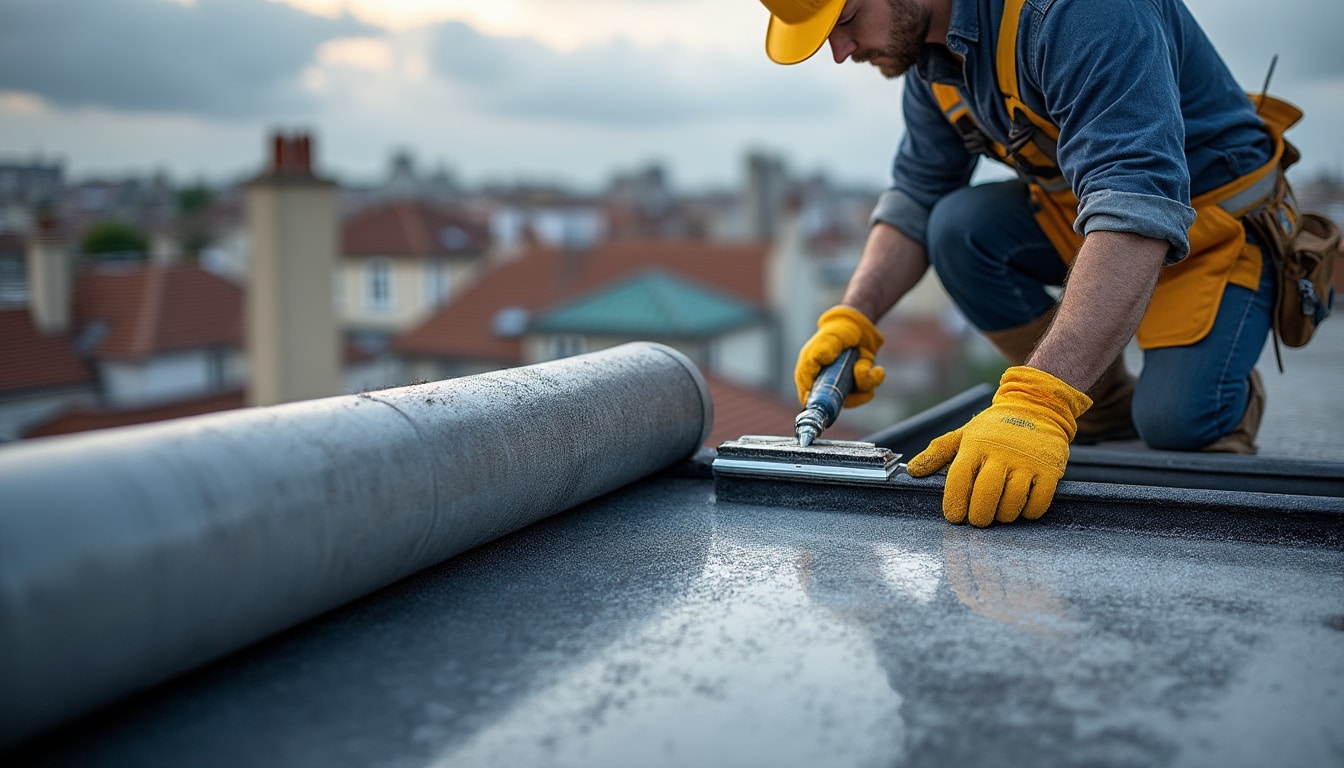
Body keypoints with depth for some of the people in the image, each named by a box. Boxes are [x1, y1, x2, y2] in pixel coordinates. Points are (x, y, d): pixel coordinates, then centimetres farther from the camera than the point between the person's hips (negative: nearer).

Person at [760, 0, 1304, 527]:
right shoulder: (931, 44, -6)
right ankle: (1107, 408, 2)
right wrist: (851, 320, -15)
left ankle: (1232, 393, 13)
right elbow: (916, 197, 2)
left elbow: (1137, 205, -44)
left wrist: (1039, 402, -53)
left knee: (1176, 424, -26)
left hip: (1214, 222, -7)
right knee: (960, 226, -18)